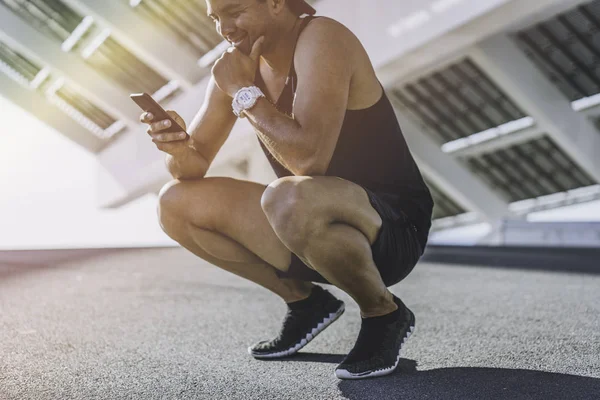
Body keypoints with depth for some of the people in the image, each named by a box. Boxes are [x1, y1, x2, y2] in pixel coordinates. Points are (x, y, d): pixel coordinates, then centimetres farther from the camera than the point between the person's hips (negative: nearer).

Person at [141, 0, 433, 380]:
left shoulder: (321, 38, -18)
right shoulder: (238, 62, 4)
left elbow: (308, 159, -32)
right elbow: (196, 164, 7)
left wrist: (246, 93, -19)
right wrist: (179, 148, -17)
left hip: (394, 227, -7)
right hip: (316, 223, 8)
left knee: (288, 199, -39)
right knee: (176, 204, 1)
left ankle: (383, 313, -9)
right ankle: (305, 302, 11)